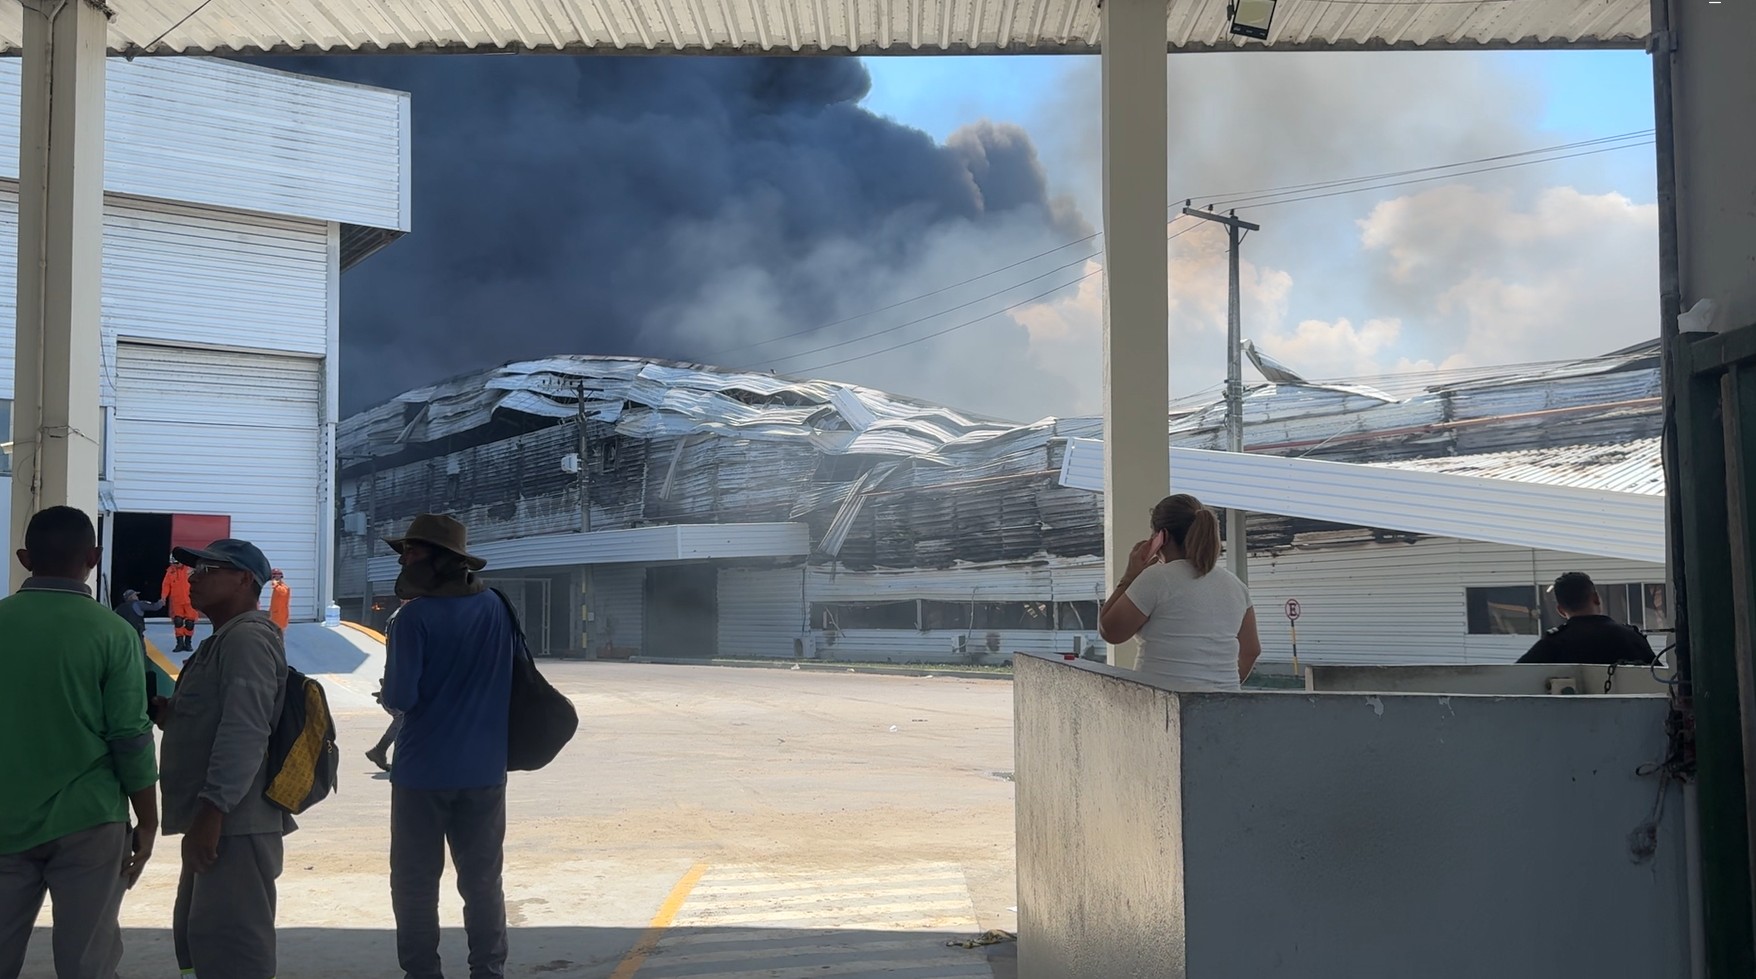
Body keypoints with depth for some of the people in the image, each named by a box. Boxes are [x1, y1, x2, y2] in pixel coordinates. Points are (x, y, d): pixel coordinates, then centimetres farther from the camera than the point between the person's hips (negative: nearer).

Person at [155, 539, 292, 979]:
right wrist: (169, 714, 11)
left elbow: (244, 732, -23)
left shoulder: (248, 638, -14)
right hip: (218, 820, 11)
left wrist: (211, 810, -26)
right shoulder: (223, 641, 21)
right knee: (199, 938, 19)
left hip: (234, 824, -11)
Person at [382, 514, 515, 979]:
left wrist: (388, 695, 4)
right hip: (484, 767, 4)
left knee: (415, 882, 9)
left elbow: (400, 697, -17)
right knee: (482, 880, 14)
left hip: (424, 768, -4)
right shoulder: (495, 608, 0)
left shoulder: (415, 616, -15)